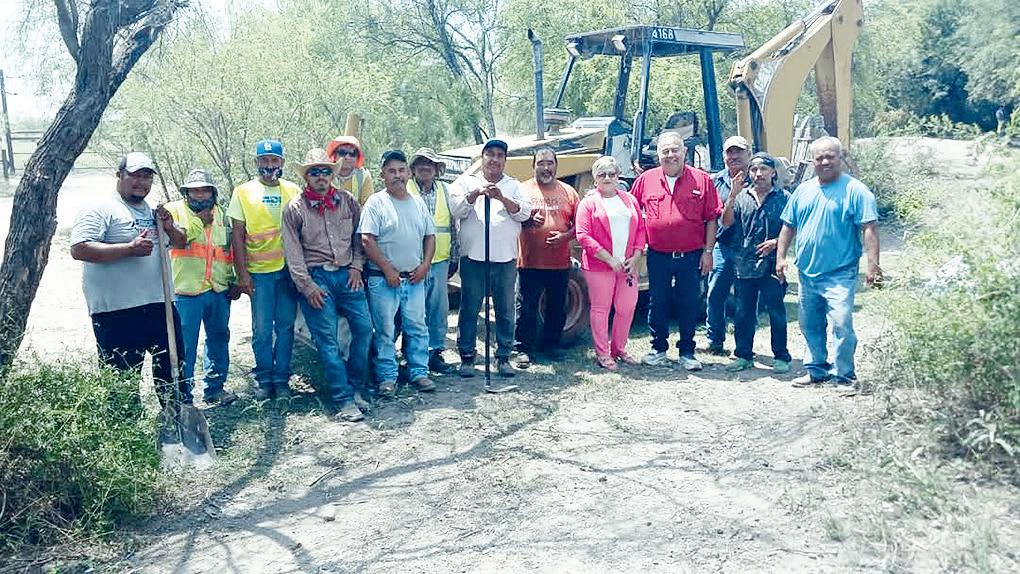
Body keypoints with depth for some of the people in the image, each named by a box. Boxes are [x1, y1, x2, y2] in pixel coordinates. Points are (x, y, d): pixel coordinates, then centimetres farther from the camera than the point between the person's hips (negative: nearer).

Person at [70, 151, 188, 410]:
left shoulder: (154, 211, 15)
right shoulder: (101, 209, -8)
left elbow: (180, 243, 22)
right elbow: (79, 249, -19)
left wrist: (170, 228, 0)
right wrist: (130, 248, -23)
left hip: (159, 304, 8)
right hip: (118, 312, -7)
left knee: (173, 363, 18)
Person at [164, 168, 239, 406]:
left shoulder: (221, 215, 12)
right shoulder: (175, 210, -1)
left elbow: (230, 251, 18)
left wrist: (235, 281, 15)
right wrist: (200, 221, -23)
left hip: (219, 290, 5)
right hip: (187, 292, -5)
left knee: (219, 340, 14)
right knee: (184, 347, 0)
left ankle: (215, 388, 27)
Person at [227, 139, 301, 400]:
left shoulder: (294, 191, 8)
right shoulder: (243, 192, 4)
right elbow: (237, 234, 2)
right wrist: (242, 273, -4)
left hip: (289, 269, 1)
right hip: (259, 271, -1)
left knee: (286, 327, 6)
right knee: (262, 330, 3)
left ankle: (282, 380, 15)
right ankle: (264, 380, 16)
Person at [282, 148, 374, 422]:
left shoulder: (348, 201, 8)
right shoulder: (294, 209, 1)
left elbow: (359, 237, 15)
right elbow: (293, 253, -2)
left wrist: (356, 267, 3)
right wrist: (308, 286, -8)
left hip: (347, 274, 3)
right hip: (316, 278, -3)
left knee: (364, 327, -2)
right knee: (327, 339, -5)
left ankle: (356, 386, 16)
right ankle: (344, 400, -2)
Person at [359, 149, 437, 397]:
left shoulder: (418, 203, 11)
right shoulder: (376, 203, -5)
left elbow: (430, 236, 15)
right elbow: (367, 240, -11)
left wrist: (425, 265, 0)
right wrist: (388, 270, -13)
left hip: (415, 278, 5)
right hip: (383, 279, -4)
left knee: (418, 327, 8)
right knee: (385, 331, 1)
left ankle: (419, 372, 18)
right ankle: (387, 377, 10)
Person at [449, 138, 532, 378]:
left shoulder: (514, 186, 14)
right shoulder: (467, 182, 11)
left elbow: (524, 213, -1)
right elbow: (456, 209, -4)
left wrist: (502, 198, -16)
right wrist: (476, 193, -18)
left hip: (506, 259, 2)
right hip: (473, 257, -1)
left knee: (506, 311, 6)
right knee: (469, 309, 2)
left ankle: (503, 357, 15)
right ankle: (467, 357, 12)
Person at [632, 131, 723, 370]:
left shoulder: (702, 180, -1)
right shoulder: (645, 180, 2)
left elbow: (711, 219, 1)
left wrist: (708, 251, -4)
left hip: (691, 256, -1)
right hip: (658, 256, 1)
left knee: (689, 305, 6)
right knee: (657, 304, 9)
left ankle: (687, 353, 19)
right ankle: (658, 349, 24)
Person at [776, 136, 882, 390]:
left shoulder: (855, 190, -5)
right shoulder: (803, 190, 12)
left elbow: (869, 229, -10)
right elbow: (788, 227, 16)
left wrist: (873, 265, -17)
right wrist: (780, 256, 9)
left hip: (840, 274, -6)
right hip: (807, 273, 6)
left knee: (842, 324, -11)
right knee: (810, 326, 14)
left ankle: (844, 375, 2)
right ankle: (816, 370, 28)